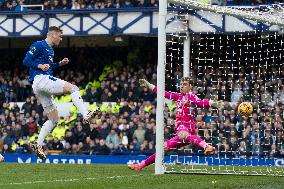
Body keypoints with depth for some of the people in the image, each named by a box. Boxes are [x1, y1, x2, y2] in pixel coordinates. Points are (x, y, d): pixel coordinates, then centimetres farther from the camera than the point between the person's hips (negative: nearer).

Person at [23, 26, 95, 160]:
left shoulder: (50, 49, 26)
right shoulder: (39, 45, -2)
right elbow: (26, 61, -8)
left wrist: (59, 64, 17)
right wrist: (40, 66, -21)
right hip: (40, 79, -10)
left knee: (54, 119, 10)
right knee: (73, 88, -21)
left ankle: (38, 145, 8)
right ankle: (86, 115, -37)